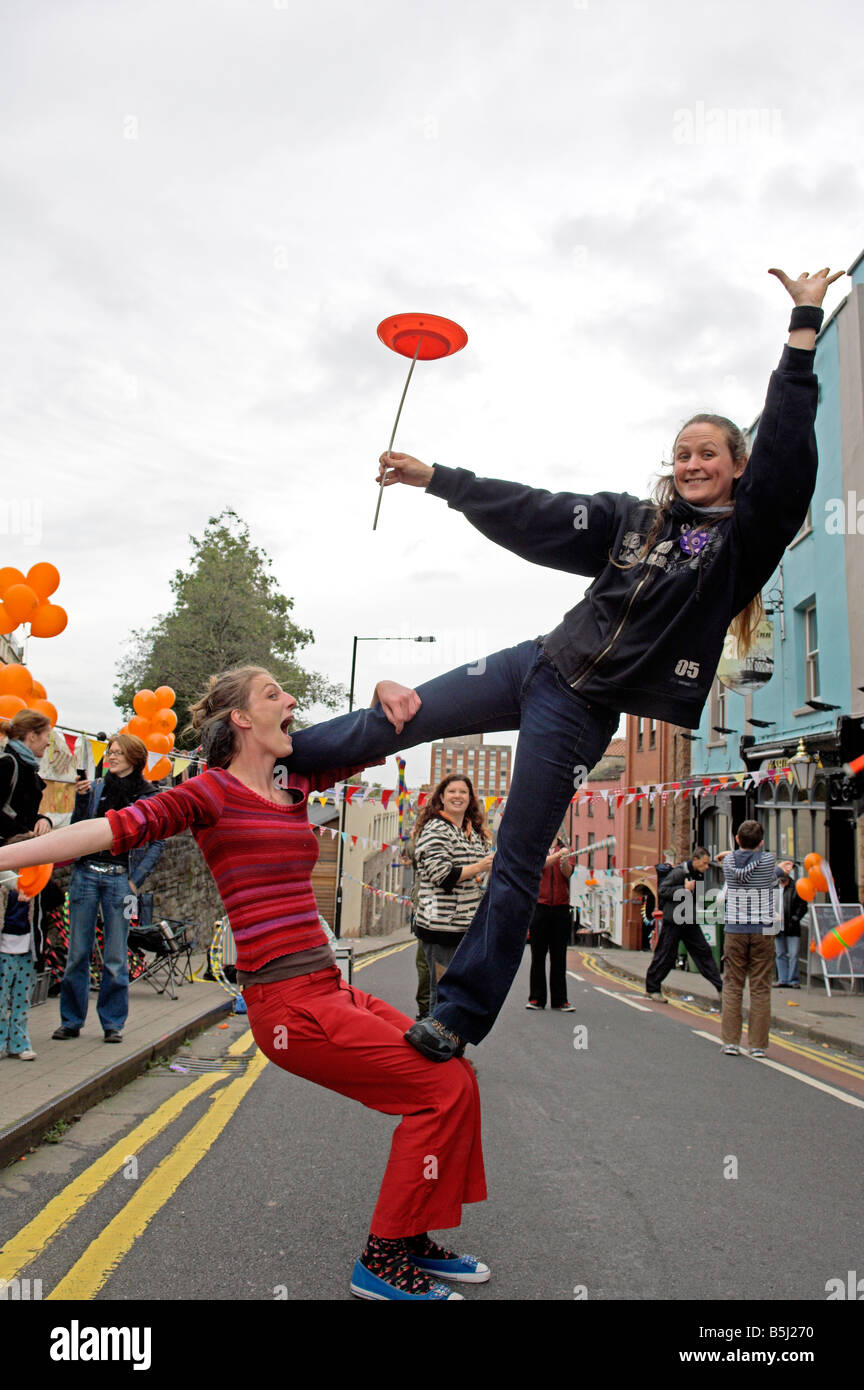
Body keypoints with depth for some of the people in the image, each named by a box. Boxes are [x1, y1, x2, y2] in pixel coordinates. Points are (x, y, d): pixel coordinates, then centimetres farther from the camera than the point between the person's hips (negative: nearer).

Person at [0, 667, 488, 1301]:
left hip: (329, 990, 8)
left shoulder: (294, 786, 15)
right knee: (442, 1088, -9)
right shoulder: (215, 792, -6)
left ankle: (412, 1241, 23)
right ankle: (382, 1262, 6)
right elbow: (118, 827, -16)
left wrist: (387, 693, -3)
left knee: (453, 1076, 8)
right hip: (290, 1005, -8)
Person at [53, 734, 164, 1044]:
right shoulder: (95, 788, 9)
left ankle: (113, 1023, 13)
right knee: (78, 952, 5)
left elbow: (157, 844, 3)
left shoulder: (148, 796, 2)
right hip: (86, 874, 2)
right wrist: (81, 800, -6)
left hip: (119, 878, -2)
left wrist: (136, 879, -4)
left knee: (116, 957, 2)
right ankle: (71, 1021, 17)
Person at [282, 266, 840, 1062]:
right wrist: (436, 478, 8)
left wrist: (805, 330, -13)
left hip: (584, 708, -5)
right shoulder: (635, 520, 13)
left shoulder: (743, 538, 1)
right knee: (396, 720, 4)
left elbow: (786, 454, -11)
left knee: (517, 866, -2)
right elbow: (533, 514, 11)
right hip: (537, 664, 5)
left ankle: (461, 1018, 11)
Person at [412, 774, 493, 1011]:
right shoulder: (434, 829, -8)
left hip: (471, 926, 8)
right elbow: (441, 875, -18)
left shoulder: (476, 832, 17)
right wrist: (480, 867, -22)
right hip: (442, 926, -8)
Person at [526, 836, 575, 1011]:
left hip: (561, 908, 2)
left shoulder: (564, 850, 10)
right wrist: (558, 855, -29)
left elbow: (568, 873, -6)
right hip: (539, 906, -1)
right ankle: (536, 998, 10)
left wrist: (565, 861, -28)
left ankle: (560, 999, 10)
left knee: (559, 956, 5)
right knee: (538, 954, 3)